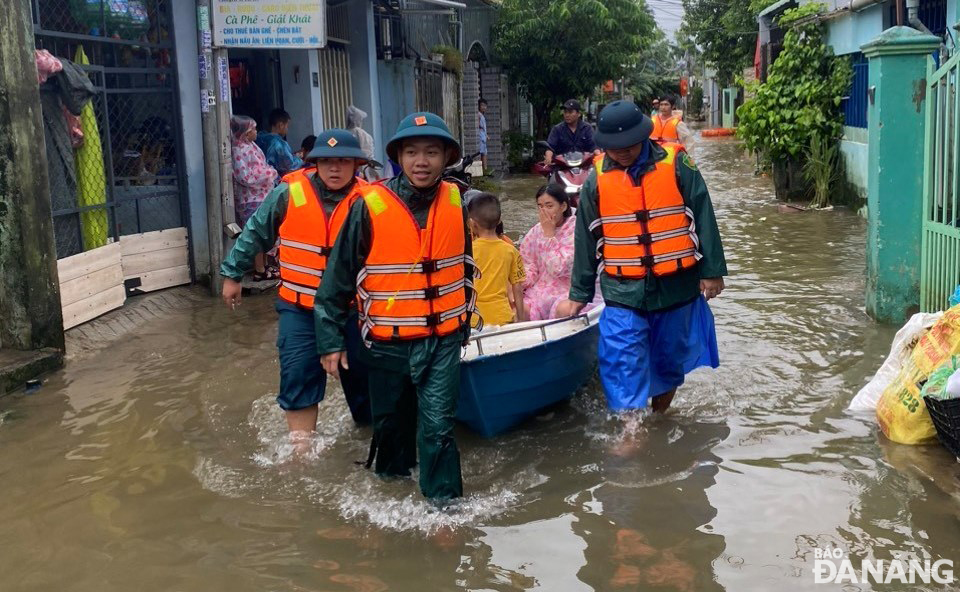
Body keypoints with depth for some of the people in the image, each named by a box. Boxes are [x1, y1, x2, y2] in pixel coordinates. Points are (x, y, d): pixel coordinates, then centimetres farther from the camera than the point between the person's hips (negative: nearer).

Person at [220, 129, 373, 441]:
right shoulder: (289, 193, -8)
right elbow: (255, 234, 4)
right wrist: (232, 273, 9)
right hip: (299, 307, 0)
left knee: (360, 372, 14)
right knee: (299, 376, -3)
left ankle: (370, 429, 37)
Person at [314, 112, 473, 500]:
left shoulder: (455, 202, -1)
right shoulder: (370, 207, -13)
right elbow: (338, 276, -7)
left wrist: (464, 323, 20)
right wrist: (330, 340, -7)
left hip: (443, 341, 1)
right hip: (388, 345, -1)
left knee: (438, 428, -5)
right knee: (391, 423, 17)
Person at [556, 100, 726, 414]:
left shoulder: (676, 164, -4)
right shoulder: (596, 181, 0)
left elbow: (703, 219, -1)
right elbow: (586, 241, 7)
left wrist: (712, 272, -2)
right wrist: (578, 295, 11)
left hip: (677, 287, 0)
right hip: (623, 293, 0)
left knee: (669, 364, 17)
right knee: (625, 371, -9)